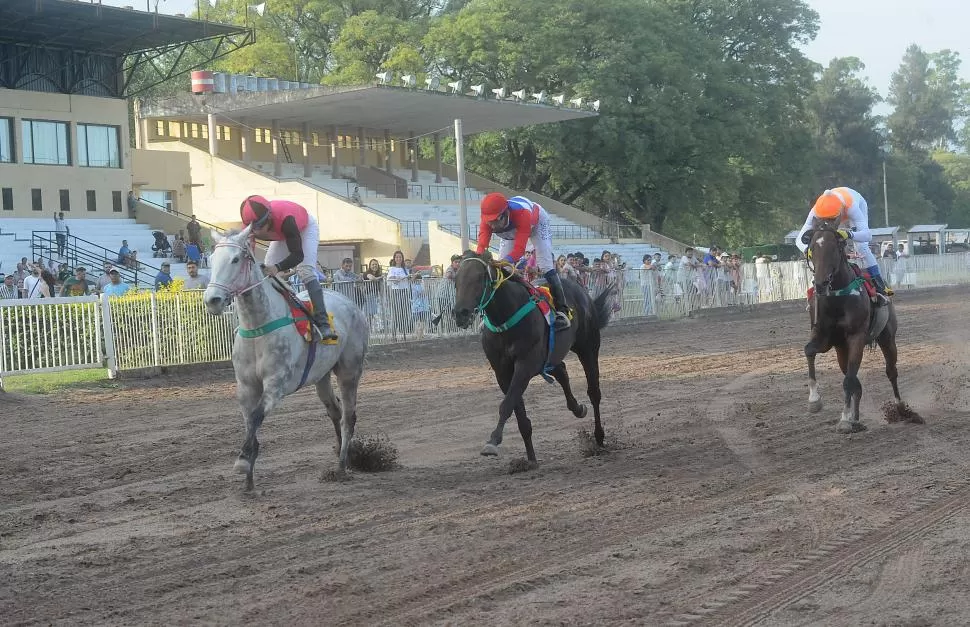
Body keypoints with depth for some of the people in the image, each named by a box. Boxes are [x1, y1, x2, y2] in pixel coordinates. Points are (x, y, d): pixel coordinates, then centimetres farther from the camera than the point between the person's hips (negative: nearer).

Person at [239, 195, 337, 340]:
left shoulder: (285, 219, -47)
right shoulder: (253, 224, -31)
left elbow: (298, 255, -46)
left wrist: (278, 267, -62)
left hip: (305, 228, -6)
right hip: (281, 234, 6)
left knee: (306, 271, -22)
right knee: (268, 270, -8)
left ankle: (322, 322, -27)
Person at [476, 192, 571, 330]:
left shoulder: (522, 213, -48)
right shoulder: (488, 218, -36)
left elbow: (519, 248, -52)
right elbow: (482, 245, -41)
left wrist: (506, 260, -70)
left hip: (537, 222, -5)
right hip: (512, 232, 5)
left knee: (546, 266, -18)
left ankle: (562, 310, -15)